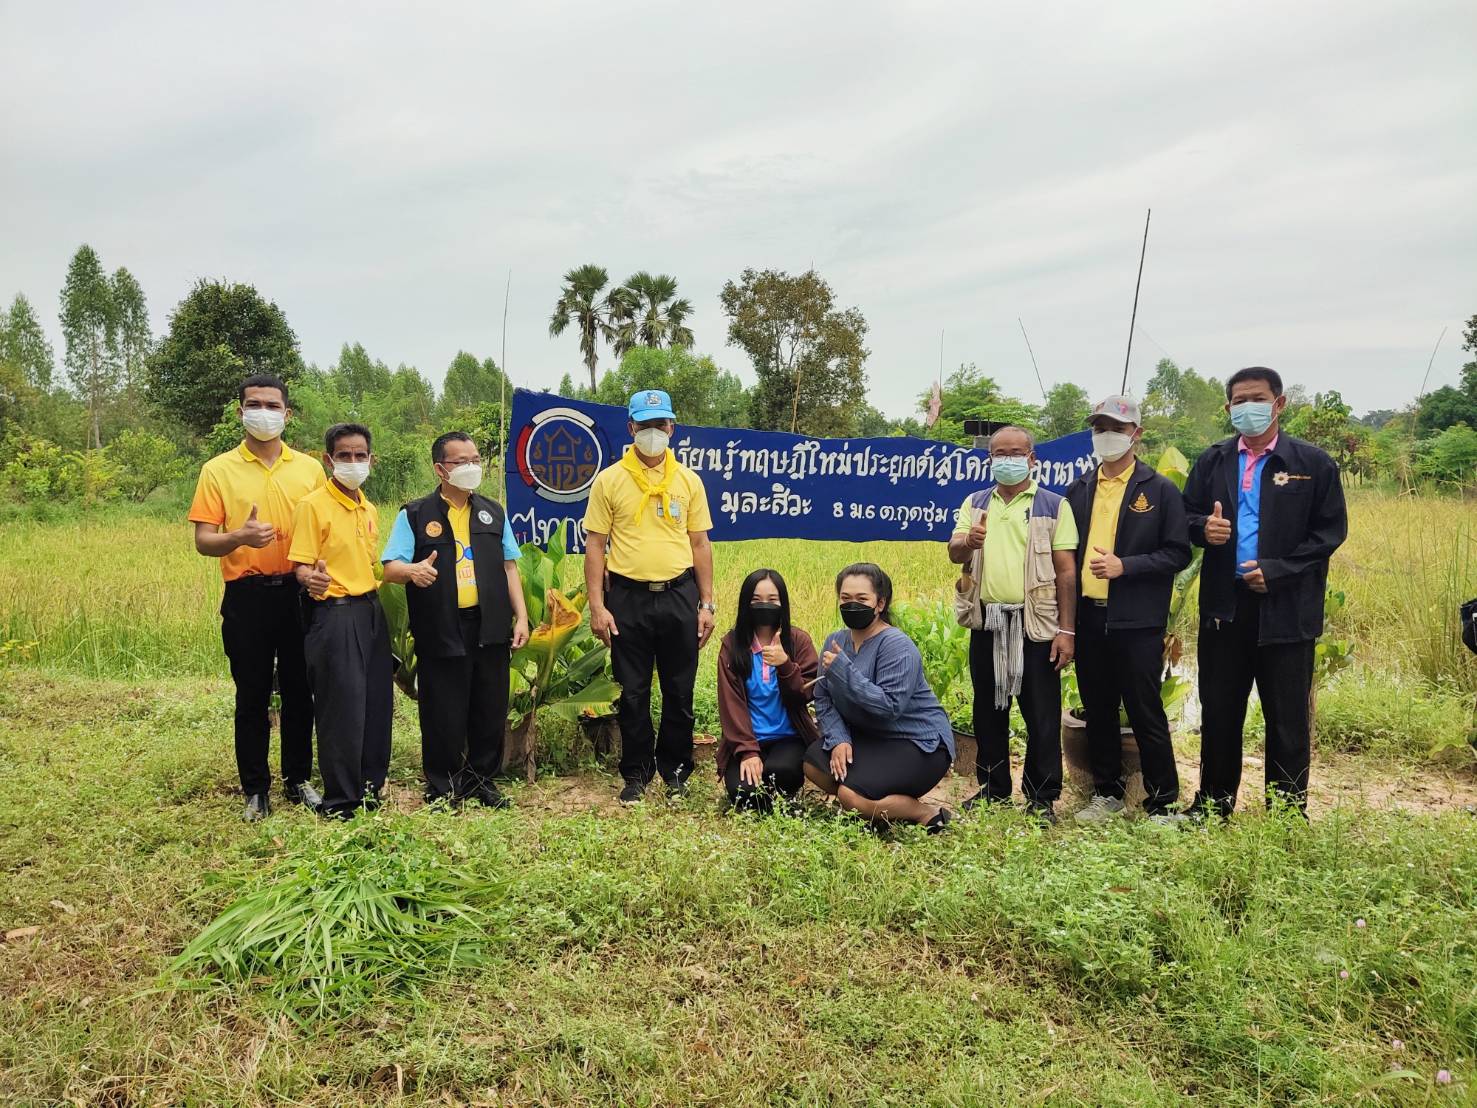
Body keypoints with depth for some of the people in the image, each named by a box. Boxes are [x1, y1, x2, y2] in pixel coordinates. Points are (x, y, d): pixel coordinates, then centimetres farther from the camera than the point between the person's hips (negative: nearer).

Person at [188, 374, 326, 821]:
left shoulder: (309, 467, 5)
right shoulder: (218, 470, 0)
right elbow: (203, 541, -4)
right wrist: (239, 537, -24)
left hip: (298, 593, 2)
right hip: (246, 598, -2)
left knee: (299, 692, 9)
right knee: (252, 696, 6)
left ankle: (298, 779, 24)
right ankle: (255, 789, 18)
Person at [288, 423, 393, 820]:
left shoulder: (369, 510, 16)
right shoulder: (313, 505, -7)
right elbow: (300, 565, -13)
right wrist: (312, 579, -33)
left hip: (371, 611, 7)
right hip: (335, 614, -7)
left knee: (377, 705, 10)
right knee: (342, 708, -5)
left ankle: (370, 787, 22)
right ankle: (340, 799, 6)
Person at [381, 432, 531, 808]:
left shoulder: (493, 512, 13)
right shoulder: (415, 515, 1)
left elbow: (509, 567, 14)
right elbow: (390, 569, -4)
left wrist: (521, 617, 7)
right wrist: (412, 570, -27)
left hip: (490, 629, 3)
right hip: (441, 633, -3)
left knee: (491, 711, 8)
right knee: (443, 715, 3)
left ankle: (481, 781, 24)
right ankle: (442, 788, 18)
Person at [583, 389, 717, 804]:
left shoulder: (688, 480, 6)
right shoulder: (609, 480, 1)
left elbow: (700, 544, 9)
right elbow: (595, 544, 0)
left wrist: (706, 604, 5)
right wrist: (596, 606, -7)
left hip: (679, 596, 1)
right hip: (628, 597, -1)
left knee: (680, 691, 8)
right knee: (632, 693, 8)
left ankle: (675, 770, 25)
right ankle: (635, 773, 22)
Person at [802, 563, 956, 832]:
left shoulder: (897, 646, -20)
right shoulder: (836, 642, 2)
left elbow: (888, 706, -29)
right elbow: (823, 699, 1)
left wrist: (843, 670, -30)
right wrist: (838, 739, -16)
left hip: (918, 742, -8)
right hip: (867, 737, 8)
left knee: (851, 796, -24)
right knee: (812, 761, -8)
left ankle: (928, 813, -3)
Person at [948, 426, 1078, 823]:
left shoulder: (1052, 505, 0)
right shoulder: (975, 503, 11)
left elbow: (1066, 570, -4)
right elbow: (954, 554, 2)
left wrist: (1066, 630, -11)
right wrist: (967, 542, -22)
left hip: (1035, 624, -4)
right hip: (986, 622, 4)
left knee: (1041, 715, 2)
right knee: (989, 711, 13)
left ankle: (1043, 797, 14)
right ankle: (993, 787, 26)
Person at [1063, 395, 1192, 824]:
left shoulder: (1161, 491, -1)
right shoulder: (1078, 490, 11)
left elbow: (1178, 553, -4)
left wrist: (1125, 566, -17)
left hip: (1137, 622, -4)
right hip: (1087, 617, 5)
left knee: (1146, 714, 0)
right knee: (1097, 711, 13)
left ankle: (1163, 804, 12)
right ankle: (1106, 793, 27)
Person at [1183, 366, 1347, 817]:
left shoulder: (1313, 463, -2)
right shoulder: (1212, 461, 8)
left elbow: (1330, 530, -3)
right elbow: (1186, 515, 12)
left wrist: (1277, 571, -13)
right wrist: (1204, 528, -12)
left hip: (1286, 608, -3)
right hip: (1223, 606, 3)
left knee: (1288, 720, 5)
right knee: (1218, 713, 11)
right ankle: (1212, 808, 25)